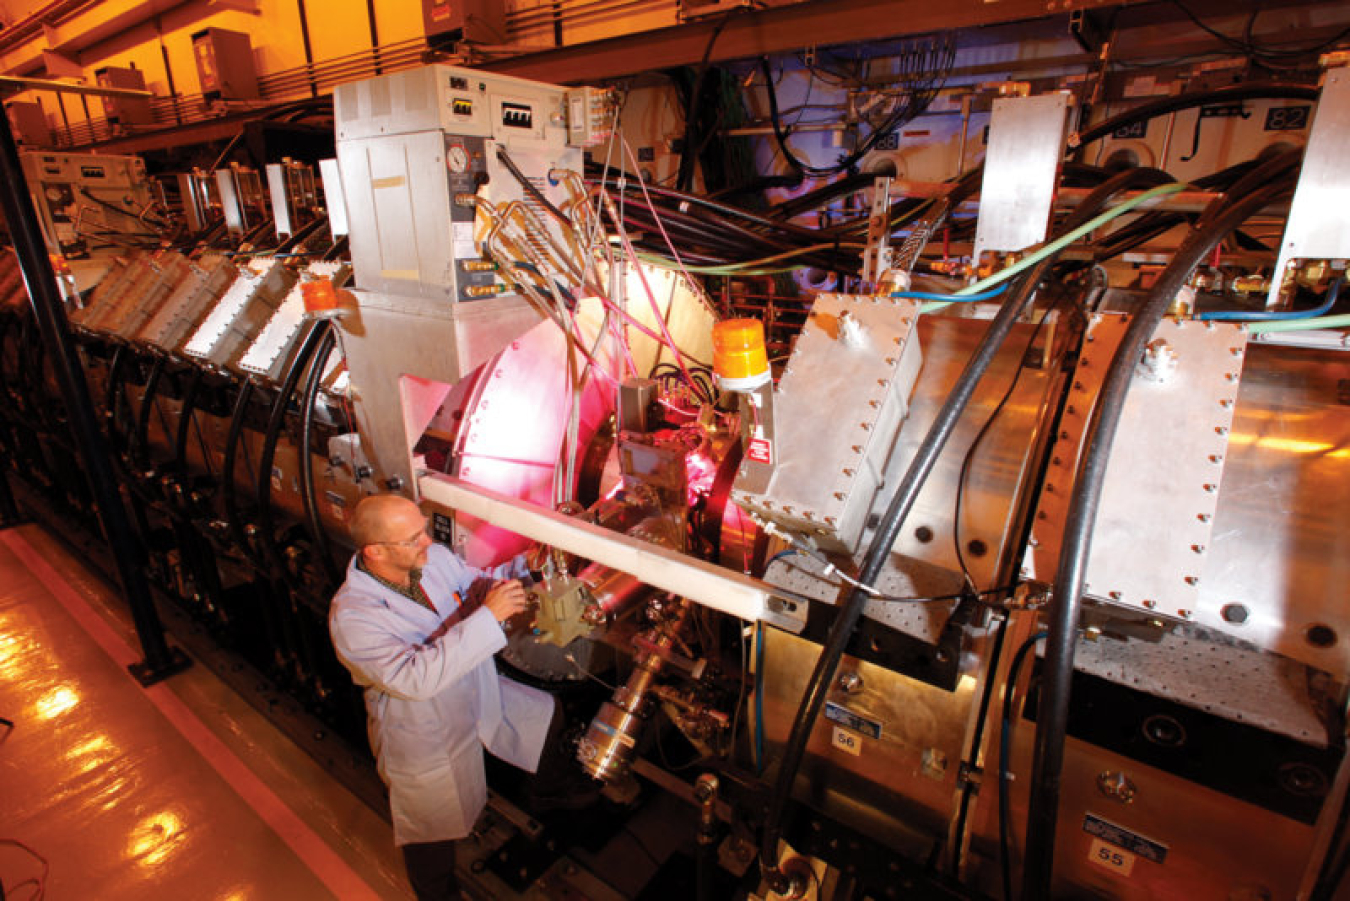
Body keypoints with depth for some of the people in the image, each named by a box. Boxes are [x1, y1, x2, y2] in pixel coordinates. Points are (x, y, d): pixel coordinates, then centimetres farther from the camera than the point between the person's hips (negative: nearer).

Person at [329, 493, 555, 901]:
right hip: (426, 738, -5)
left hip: (482, 695, 5)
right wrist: (488, 616, -44)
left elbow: (479, 582, 3)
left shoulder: (434, 557, -15)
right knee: (434, 837, 18)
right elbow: (414, 678, -41)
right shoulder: (351, 615, -32)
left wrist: (525, 566, -16)